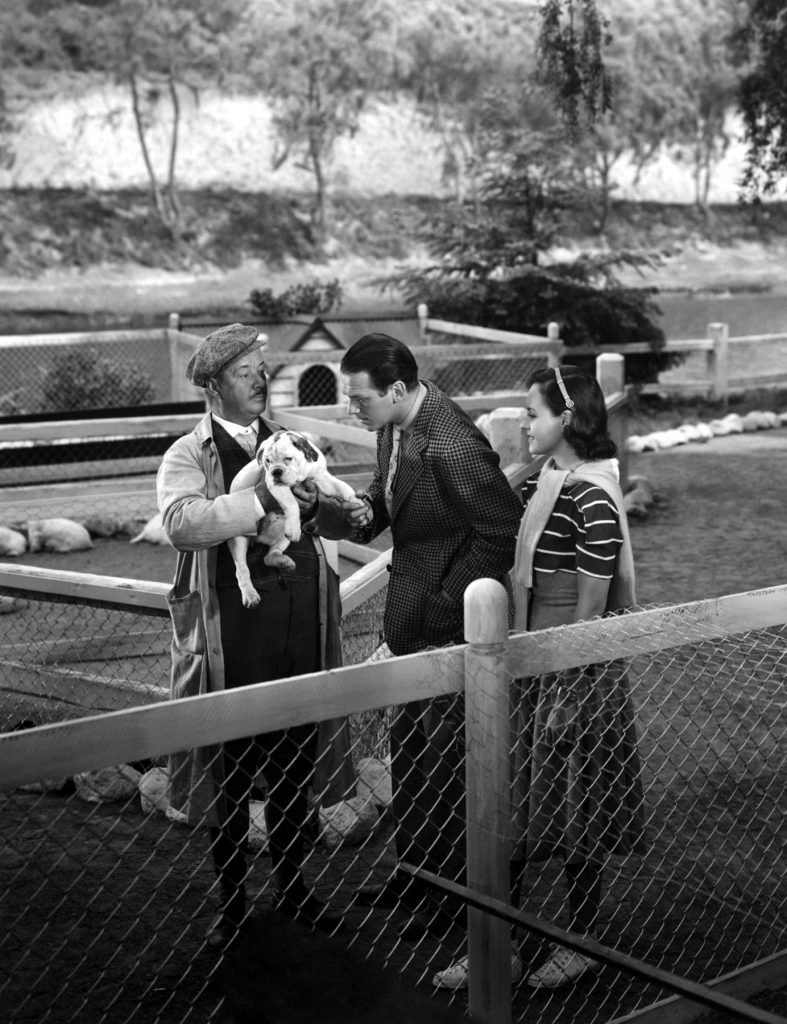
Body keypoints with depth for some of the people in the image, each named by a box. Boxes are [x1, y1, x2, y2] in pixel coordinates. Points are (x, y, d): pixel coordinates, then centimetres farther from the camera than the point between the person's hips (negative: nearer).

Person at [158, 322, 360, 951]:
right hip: (231, 642, -4)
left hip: (301, 636, 4)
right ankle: (232, 902, 24)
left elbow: (349, 522, 11)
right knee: (230, 776, 7)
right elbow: (182, 522, -24)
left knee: (295, 770, 15)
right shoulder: (187, 457, -3)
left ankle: (291, 886, 33)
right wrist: (264, 498, -27)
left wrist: (313, 505, -10)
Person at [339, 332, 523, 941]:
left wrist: (449, 600, -19)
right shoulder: (395, 426, 2)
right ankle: (415, 869, 36)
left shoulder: (451, 446, -26)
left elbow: (504, 526, -23)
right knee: (408, 749, 20)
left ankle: (456, 891, 20)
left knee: (445, 757, 3)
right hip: (409, 616, 9)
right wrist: (365, 511, -4)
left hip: (449, 622, -9)